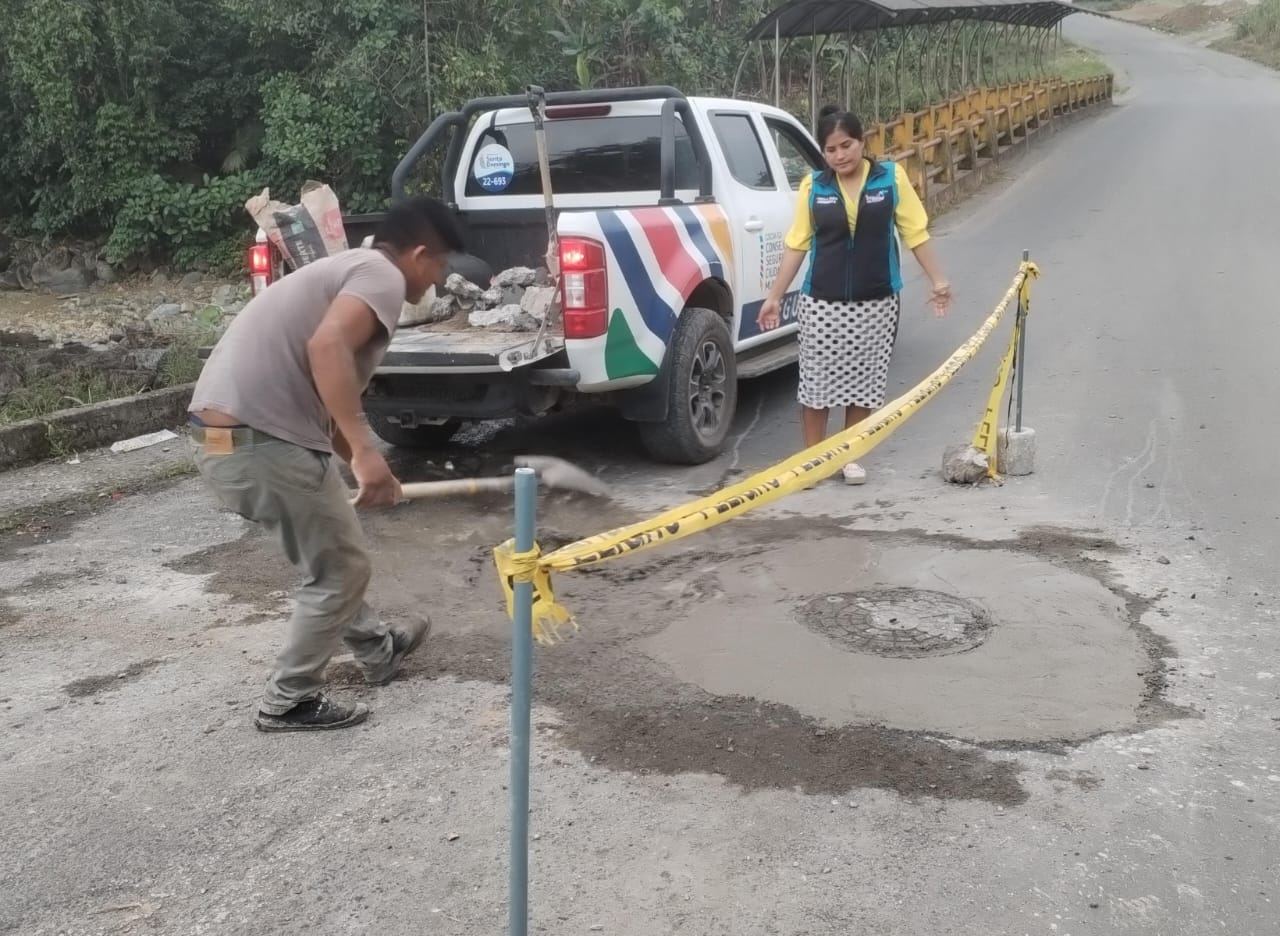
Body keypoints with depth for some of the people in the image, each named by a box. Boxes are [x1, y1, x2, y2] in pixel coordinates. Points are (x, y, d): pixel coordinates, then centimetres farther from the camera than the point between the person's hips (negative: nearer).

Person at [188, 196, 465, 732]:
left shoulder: (347, 270, 24)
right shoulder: (381, 276, -5)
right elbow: (327, 347, -26)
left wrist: (368, 470, 41)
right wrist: (365, 452, -27)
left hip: (224, 436, 10)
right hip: (260, 441, -10)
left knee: (330, 557, 27)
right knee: (340, 569, 7)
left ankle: (378, 650, 45)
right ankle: (288, 703, 18)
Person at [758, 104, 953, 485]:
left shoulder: (892, 178, -2)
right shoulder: (813, 186, 0)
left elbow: (915, 233, 3)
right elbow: (797, 244, 3)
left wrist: (937, 280, 2)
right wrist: (775, 296, 2)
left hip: (876, 302, 0)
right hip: (821, 303, 0)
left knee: (864, 380, 8)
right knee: (816, 380, 4)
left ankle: (850, 456, 22)